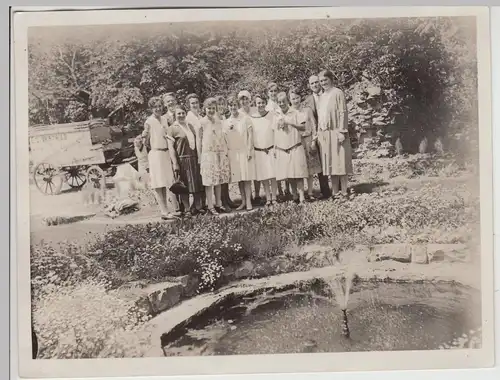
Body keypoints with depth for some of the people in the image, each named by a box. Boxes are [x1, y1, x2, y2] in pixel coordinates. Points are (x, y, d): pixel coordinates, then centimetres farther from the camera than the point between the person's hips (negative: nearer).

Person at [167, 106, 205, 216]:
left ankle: (197, 207, 18)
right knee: (184, 186, 0)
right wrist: (175, 163, -16)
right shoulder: (172, 128, -4)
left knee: (198, 184, 6)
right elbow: (170, 147, -9)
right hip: (182, 160, -5)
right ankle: (187, 209, 9)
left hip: (194, 159, 6)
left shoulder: (190, 126, 15)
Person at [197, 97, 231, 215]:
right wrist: (199, 157, -5)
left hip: (220, 154, 5)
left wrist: (226, 151, 11)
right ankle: (210, 206, 0)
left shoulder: (219, 121, 10)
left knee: (219, 181, 9)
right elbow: (199, 140, -3)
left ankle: (218, 204, 18)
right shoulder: (202, 122, -4)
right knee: (209, 182, -4)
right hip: (207, 154, -5)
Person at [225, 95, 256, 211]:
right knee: (238, 179, 6)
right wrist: (226, 153, 6)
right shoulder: (227, 122, 10)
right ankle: (243, 201, 13)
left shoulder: (245, 118, -1)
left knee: (247, 178, -6)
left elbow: (250, 135, -4)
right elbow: (226, 138, 12)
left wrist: (249, 150, -10)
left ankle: (248, 202, -4)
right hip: (233, 153, 4)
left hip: (245, 151, -4)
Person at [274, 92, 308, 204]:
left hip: (295, 147, -3)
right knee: (288, 174, 5)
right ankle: (294, 195, 17)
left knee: (298, 173, -7)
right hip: (282, 149, 3)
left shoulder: (295, 113, 1)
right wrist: (274, 148, 5)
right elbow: (275, 133, 13)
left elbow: (303, 127, -6)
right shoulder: (277, 116, 10)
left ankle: (301, 196, -5)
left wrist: (291, 123, -15)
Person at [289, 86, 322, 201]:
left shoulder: (307, 110, 4)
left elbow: (313, 126, 4)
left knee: (310, 170, 4)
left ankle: (310, 193, 12)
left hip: (307, 141, 1)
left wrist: (313, 141, -3)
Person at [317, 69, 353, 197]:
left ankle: (344, 191, 1)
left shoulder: (338, 93, -3)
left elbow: (343, 113, -9)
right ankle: (335, 192, 12)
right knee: (330, 164, 7)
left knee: (340, 161, -4)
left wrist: (341, 131, -17)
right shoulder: (322, 96, 17)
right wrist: (319, 133, 11)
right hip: (324, 134, 7)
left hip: (335, 133, -7)